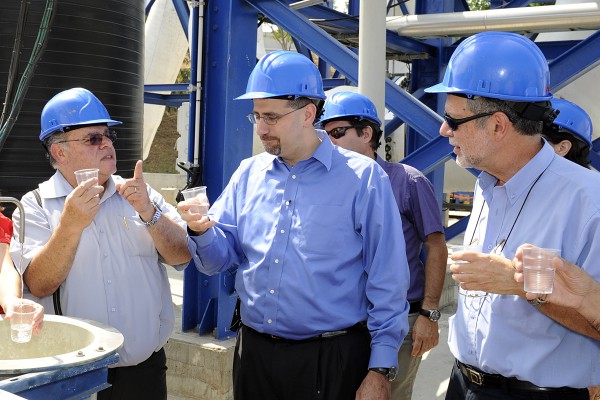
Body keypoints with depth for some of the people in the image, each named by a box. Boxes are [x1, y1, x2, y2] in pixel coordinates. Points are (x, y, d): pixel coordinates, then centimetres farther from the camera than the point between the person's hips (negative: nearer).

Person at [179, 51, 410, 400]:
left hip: (332, 360, -4)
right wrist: (202, 231, -14)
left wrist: (381, 369, -10)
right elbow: (220, 259, 7)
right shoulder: (249, 173, 5)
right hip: (253, 353, 4)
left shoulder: (363, 178, -9)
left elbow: (387, 284, -8)